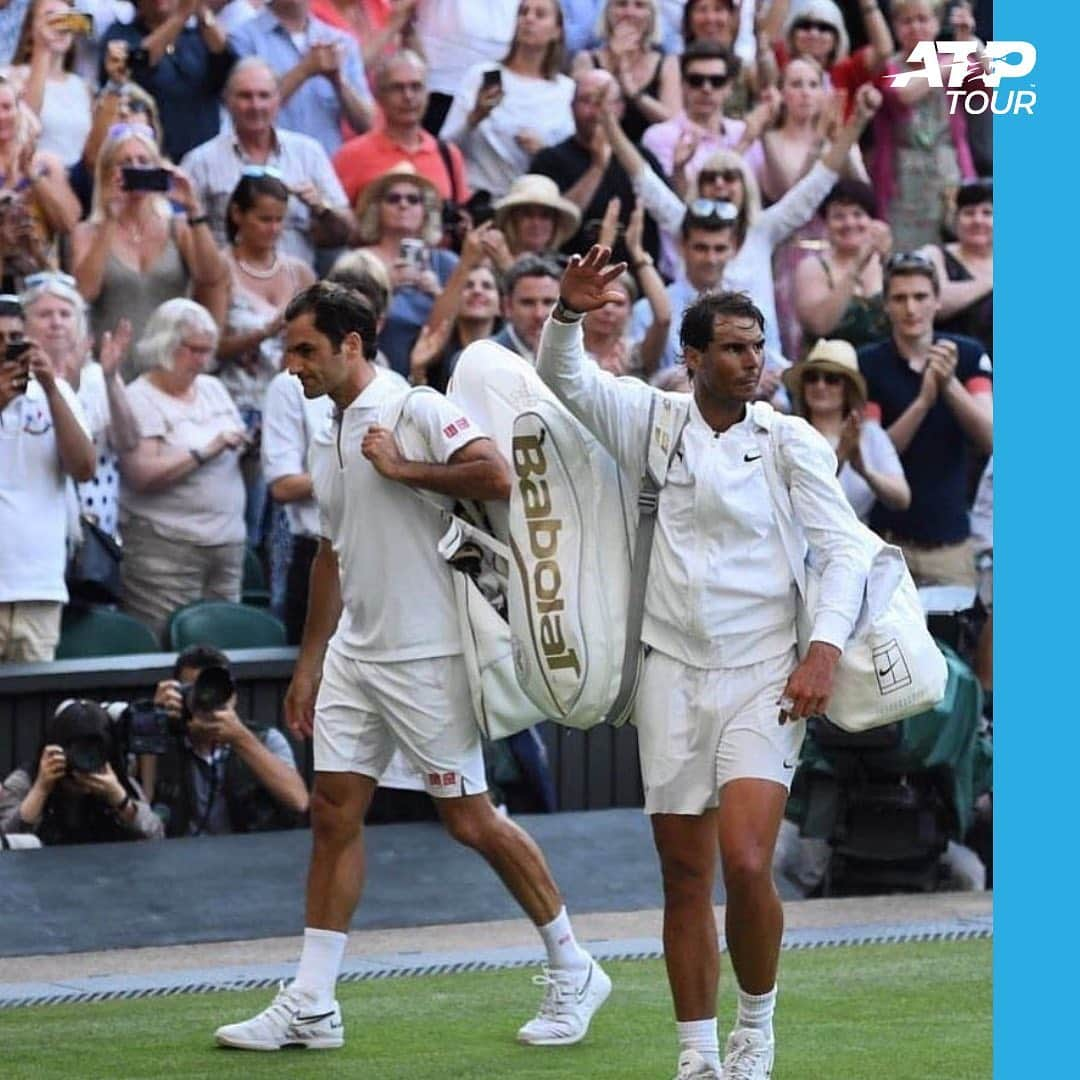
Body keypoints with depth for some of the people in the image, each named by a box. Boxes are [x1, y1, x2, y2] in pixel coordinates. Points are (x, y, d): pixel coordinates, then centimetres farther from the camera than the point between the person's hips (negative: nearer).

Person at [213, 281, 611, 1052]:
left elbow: (495, 475, -28)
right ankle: (311, 1006, 4)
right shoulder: (328, 439, 14)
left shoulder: (418, 411, -12)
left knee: (470, 819, -3)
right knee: (335, 811, 3)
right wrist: (308, 664, 21)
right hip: (354, 655, 8)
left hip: (428, 654, -8)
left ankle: (574, 972, 12)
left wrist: (403, 469, -19)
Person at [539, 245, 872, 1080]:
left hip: (764, 675, -3)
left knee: (747, 864, -16)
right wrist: (571, 313, -15)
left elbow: (845, 548, -5)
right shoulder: (652, 422, 6)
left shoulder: (790, 439, -1)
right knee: (685, 877, 4)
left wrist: (826, 648, -17)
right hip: (673, 673, 3)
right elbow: (562, 377, 6)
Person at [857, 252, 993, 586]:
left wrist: (950, 383, -23)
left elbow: (989, 440, -8)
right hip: (888, 538, -1)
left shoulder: (968, 356, 2)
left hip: (950, 536, 1)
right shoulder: (868, 365, -1)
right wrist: (923, 401, -22)